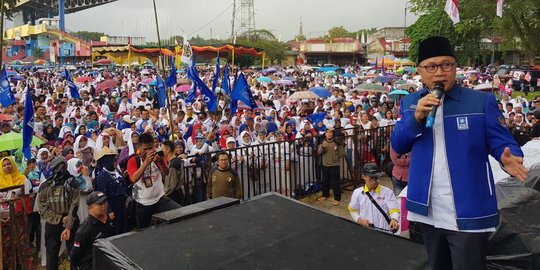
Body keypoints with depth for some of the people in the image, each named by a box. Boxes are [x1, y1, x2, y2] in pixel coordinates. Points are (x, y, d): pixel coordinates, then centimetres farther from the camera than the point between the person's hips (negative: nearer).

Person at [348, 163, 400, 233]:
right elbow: (353, 211, 17)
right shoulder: (357, 192, 8)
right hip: (363, 230, 1)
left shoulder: (388, 192, 2)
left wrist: (394, 219, -26)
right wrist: (359, 220, -1)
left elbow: (394, 209, -5)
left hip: (384, 230, -1)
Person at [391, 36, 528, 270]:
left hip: (469, 212, -4)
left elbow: (501, 142, -6)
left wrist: (509, 157, -29)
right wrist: (416, 117, -16)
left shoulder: (482, 101, -5)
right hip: (428, 210, 4)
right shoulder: (410, 103, 5)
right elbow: (398, 146, 0)